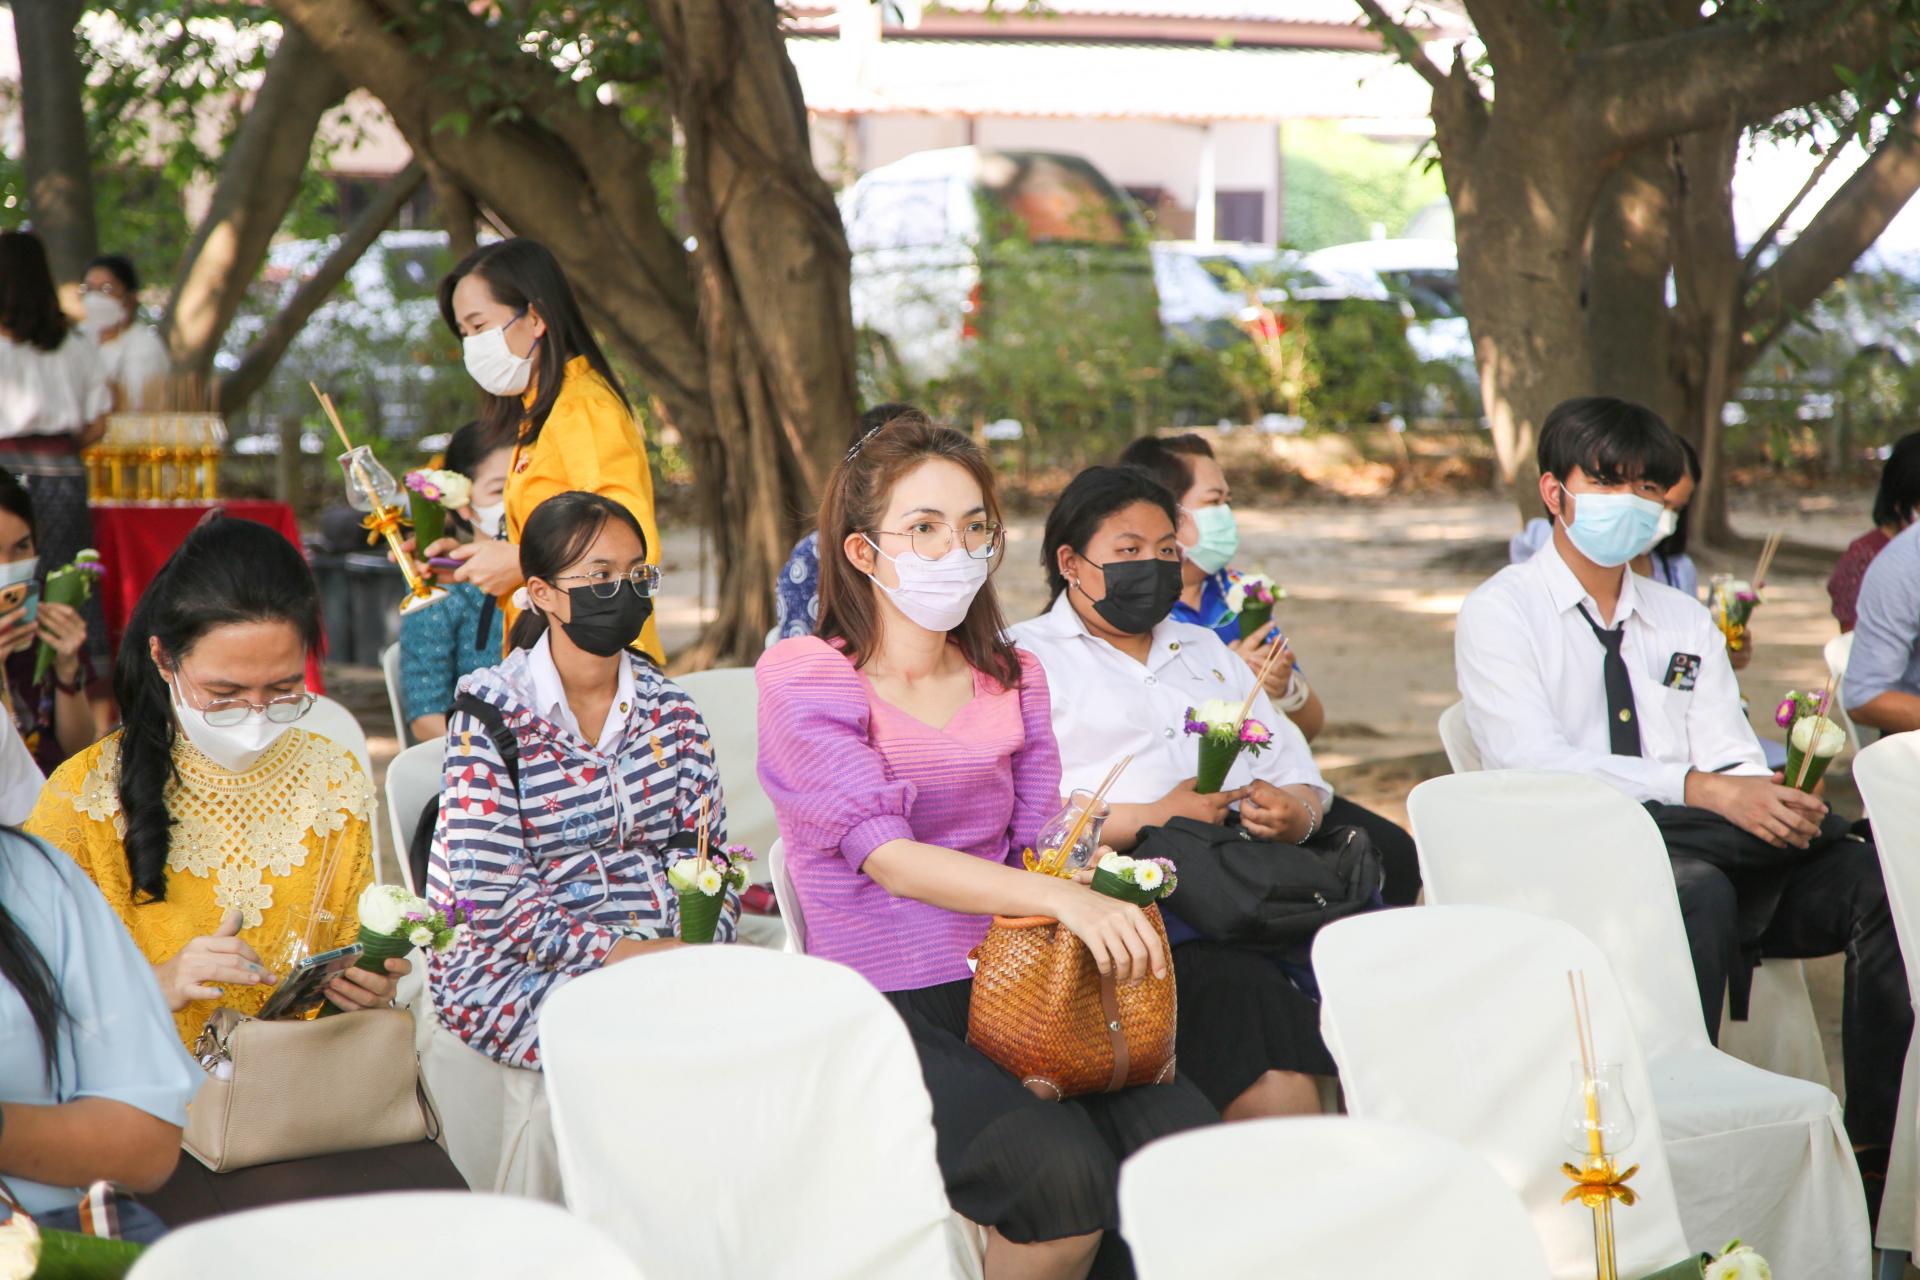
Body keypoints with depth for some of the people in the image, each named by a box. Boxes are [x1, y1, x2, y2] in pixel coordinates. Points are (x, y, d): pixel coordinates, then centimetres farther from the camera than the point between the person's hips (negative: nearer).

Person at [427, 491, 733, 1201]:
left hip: (663, 955, 4)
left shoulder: (670, 709, 12)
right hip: (518, 969, -4)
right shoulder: (491, 711, -4)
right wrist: (613, 952, -17)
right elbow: (490, 892, -11)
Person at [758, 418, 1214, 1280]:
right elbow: (884, 853, -15)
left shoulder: (1012, 681, 17)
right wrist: (1060, 898, -29)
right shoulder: (803, 680, -2)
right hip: (881, 1007, -5)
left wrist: (1104, 918, -12)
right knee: (1060, 1169, -29)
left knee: (1183, 1128, -22)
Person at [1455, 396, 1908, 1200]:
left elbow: (1734, 763, 11)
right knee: (1695, 888, -38)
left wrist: (1778, 801, -14)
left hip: (1709, 853, 5)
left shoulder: (1686, 622, 22)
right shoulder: (1499, 615, 3)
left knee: (1876, 882, -21)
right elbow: (1535, 767, -13)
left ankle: (1877, 1142, -21)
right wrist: (1702, 791, -22)